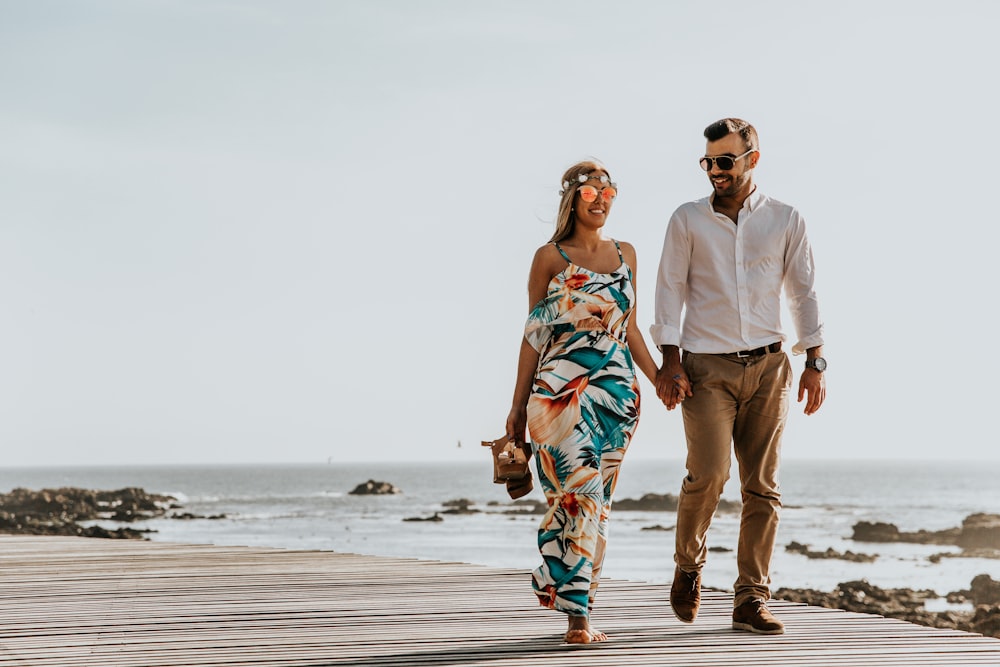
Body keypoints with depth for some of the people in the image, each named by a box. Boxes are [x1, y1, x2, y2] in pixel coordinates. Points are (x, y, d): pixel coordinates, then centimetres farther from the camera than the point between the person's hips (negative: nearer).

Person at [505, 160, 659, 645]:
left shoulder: (625, 255, 14)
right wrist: (518, 404, 2)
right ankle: (576, 614, -15)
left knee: (598, 500, 7)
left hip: (617, 390, 5)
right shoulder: (550, 258, 1)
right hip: (561, 389, -5)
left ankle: (579, 608, 15)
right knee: (578, 492, -15)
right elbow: (534, 333, 3)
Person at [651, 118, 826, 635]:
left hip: (767, 365, 2)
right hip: (706, 368, -2)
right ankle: (688, 562, 11)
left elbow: (803, 293, 11)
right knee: (709, 472, -16)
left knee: (762, 487, 0)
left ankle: (751, 601, 5)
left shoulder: (785, 221, 8)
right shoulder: (688, 220, 5)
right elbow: (670, 291, 4)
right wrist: (669, 362, -6)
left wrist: (815, 363, 5)